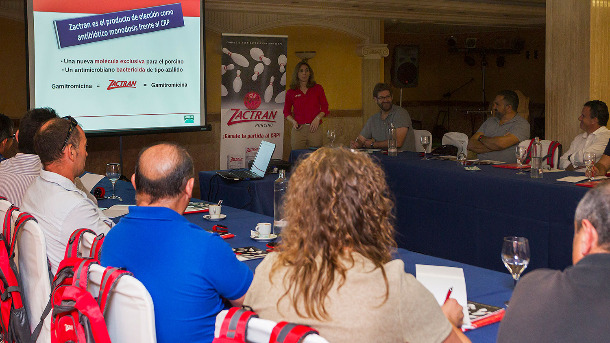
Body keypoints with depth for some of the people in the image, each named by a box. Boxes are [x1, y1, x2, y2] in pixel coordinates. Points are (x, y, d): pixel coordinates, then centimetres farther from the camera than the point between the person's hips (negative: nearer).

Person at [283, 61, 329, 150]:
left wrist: (317, 118, -7)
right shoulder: (291, 92, 7)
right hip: (298, 129, 0)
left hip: (314, 129, 0)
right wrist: (293, 121, -4)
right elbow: (286, 111, 14)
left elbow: (325, 107, 9)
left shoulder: (318, 88, 7)